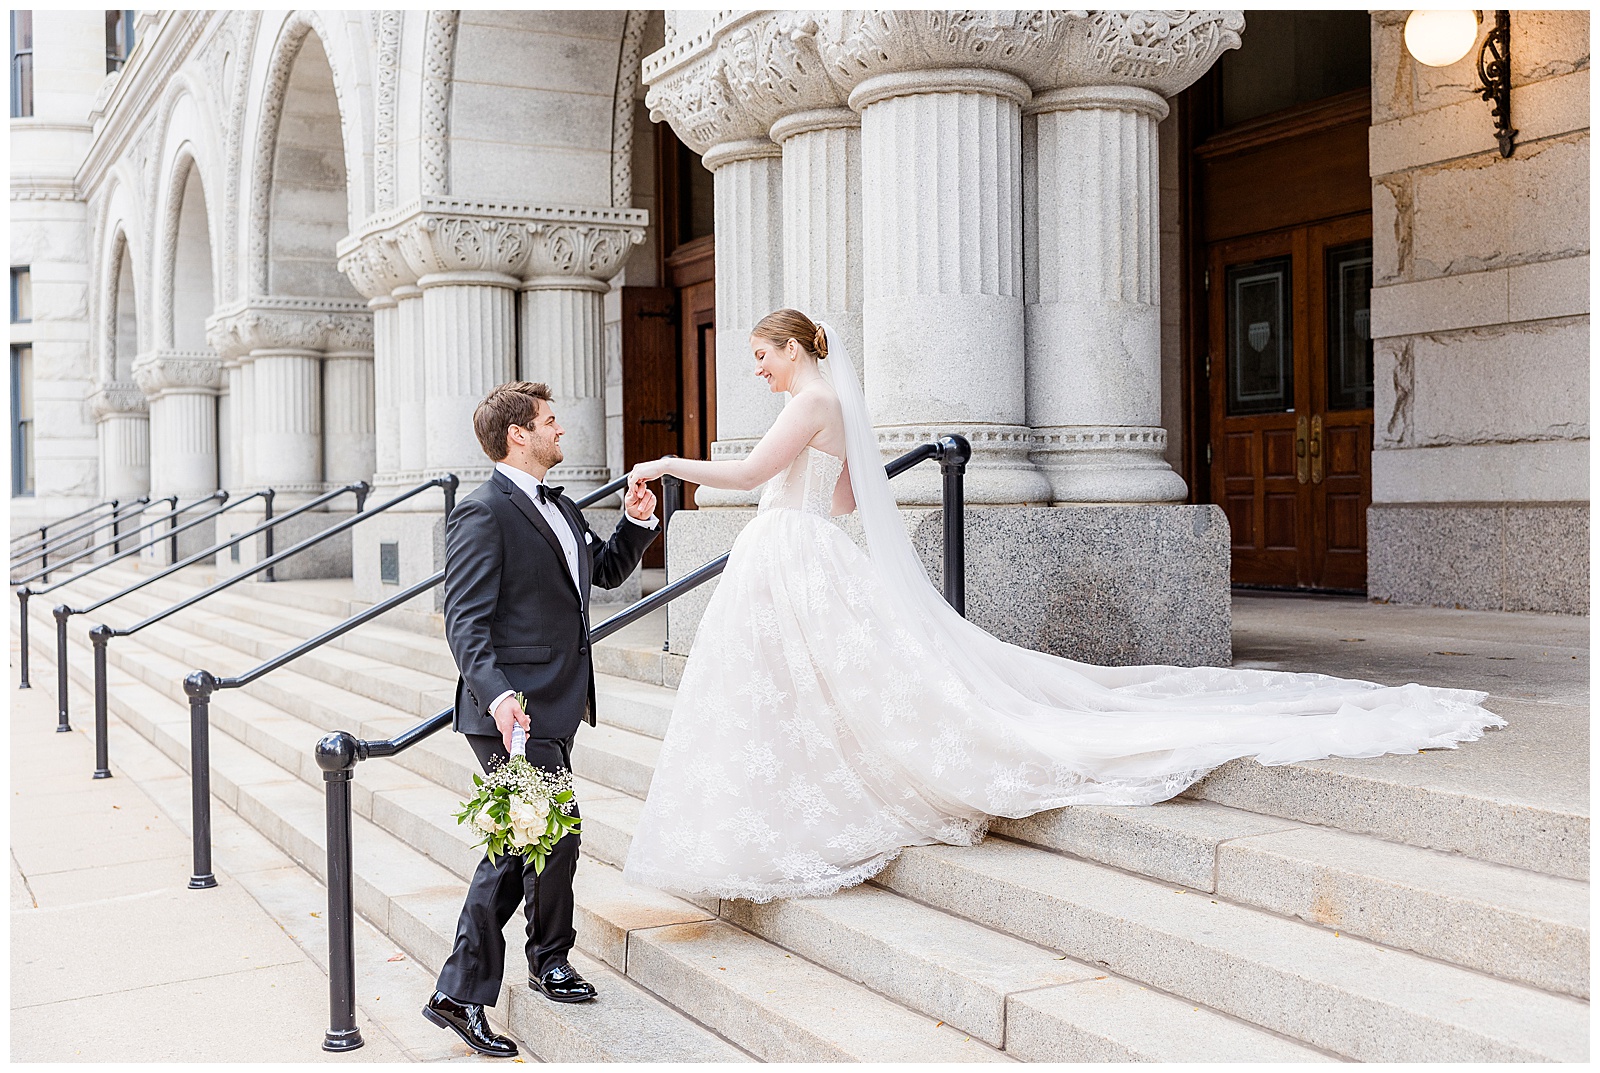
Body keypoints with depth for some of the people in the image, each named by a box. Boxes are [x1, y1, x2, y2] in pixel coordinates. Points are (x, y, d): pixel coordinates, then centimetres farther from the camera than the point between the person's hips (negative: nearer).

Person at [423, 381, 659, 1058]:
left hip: (556, 705, 10)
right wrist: (495, 694, -33)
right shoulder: (483, 513, -13)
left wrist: (637, 523, 9)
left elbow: (606, 571, 27)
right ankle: (549, 959, 21)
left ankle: (458, 994, 24)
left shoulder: (558, 508, 16)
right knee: (555, 834, -1)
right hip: (516, 713, -10)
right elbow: (465, 620, -19)